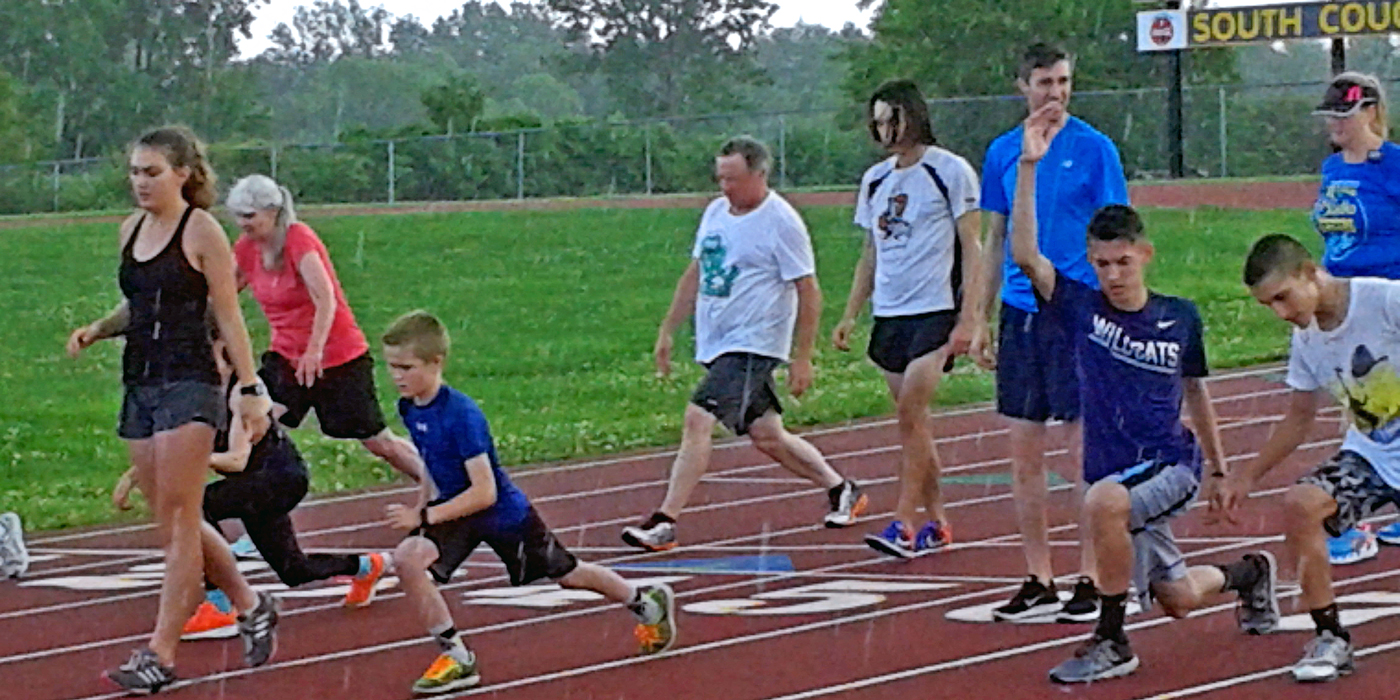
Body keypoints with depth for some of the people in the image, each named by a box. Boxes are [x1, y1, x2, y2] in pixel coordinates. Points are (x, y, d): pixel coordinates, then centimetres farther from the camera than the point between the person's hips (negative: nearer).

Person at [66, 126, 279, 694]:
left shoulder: (201, 231, -7)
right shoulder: (131, 230, 12)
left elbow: (228, 316, -6)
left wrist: (250, 390, -9)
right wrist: (97, 329, 4)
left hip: (188, 381, -8)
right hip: (139, 384, 8)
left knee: (178, 520, -8)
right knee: (171, 519, 9)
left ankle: (160, 653, -10)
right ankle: (250, 607, 27)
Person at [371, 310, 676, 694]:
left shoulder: (461, 415, -32)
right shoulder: (410, 409, -8)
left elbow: (484, 492, -33)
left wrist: (424, 517, -34)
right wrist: (418, 511, 6)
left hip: (504, 514, -6)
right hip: (455, 508, 6)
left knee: (566, 574, 15)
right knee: (407, 559, -19)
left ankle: (648, 601, 43)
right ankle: (457, 659, -7)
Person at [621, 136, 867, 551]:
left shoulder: (781, 222, -11)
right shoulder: (715, 213, 11)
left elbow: (808, 293, -10)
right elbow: (695, 275, 21)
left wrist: (802, 358, -12)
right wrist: (668, 331, 18)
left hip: (752, 345, -8)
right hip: (716, 344, 8)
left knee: (698, 419, -19)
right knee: (765, 435, 13)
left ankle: (664, 523, -20)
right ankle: (841, 490, 31)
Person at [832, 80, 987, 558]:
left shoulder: (951, 171, -4)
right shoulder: (875, 179, 14)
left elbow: (972, 247, -6)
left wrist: (970, 317, -13)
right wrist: (850, 315, 15)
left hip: (935, 311, -6)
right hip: (889, 313, 6)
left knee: (911, 413, -14)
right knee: (912, 420, 7)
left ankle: (905, 524, -15)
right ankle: (935, 522, 14)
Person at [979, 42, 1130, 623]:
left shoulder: (1093, 148, -3)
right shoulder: (1002, 152, 9)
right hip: (1020, 313, 4)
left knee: (1086, 453, -2)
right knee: (1024, 453, 6)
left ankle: (1090, 580, 5)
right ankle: (1039, 580, 13)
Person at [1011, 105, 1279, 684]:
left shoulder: (1180, 319, -1)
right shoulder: (1081, 309, -4)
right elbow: (1025, 255, -18)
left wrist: (1217, 468, 21)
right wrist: (1029, 165, -25)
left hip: (1171, 466, -3)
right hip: (1116, 478, 3)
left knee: (1104, 500, -35)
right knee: (1177, 599, 9)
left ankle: (1111, 642, -21)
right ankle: (1249, 574, 46)